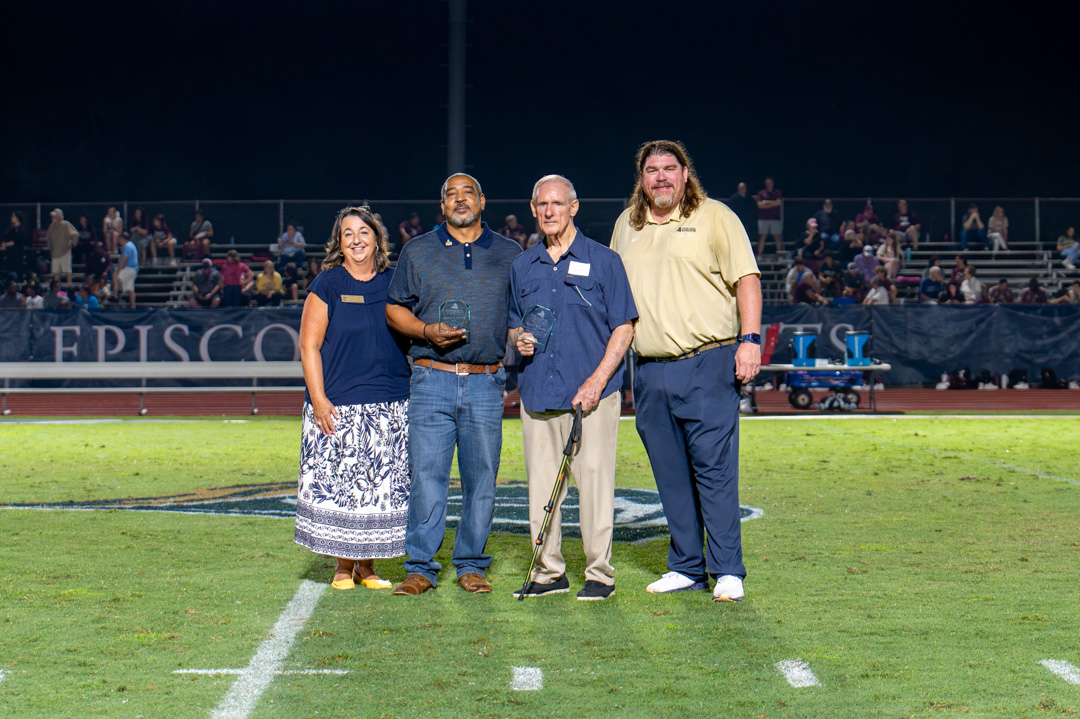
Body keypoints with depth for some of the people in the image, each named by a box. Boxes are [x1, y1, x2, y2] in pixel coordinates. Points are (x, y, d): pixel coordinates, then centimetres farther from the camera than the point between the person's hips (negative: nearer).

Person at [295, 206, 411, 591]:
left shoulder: (394, 283, 9)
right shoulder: (328, 285, 0)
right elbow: (309, 346, -2)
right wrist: (318, 398, -11)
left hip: (391, 406, 3)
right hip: (339, 407, -3)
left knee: (383, 486, 4)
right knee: (338, 484, -2)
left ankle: (367, 565, 15)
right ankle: (343, 565, 12)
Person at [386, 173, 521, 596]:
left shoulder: (509, 254, 13)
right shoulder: (417, 252, 11)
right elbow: (394, 309, 10)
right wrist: (427, 331, -7)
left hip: (486, 383, 1)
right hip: (432, 380, -1)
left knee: (481, 478, 3)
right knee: (426, 476, -4)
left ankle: (471, 565, 14)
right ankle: (420, 568, 4)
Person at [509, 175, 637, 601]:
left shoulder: (603, 261, 2)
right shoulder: (522, 266, 15)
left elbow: (623, 327, -1)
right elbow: (513, 324, 25)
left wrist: (597, 380, -11)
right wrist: (519, 339, -1)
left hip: (592, 393, -4)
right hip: (537, 391, 4)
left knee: (594, 481, -5)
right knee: (541, 484, 5)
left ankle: (600, 574, 4)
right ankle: (548, 571, 15)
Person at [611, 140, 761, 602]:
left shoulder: (714, 218, 2)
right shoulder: (626, 225, 17)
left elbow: (746, 279, -2)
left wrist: (750, 339, -13)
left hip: (707, 364, -5)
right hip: (649, 370, 5)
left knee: (714, 469, -7)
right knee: (671, 476, 7)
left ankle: (727, 572, -2)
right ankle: (686, 567, 15)